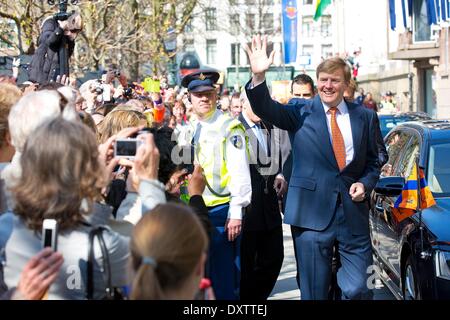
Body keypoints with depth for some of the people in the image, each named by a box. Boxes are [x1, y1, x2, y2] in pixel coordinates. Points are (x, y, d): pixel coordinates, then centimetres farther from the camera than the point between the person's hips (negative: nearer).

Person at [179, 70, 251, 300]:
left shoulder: (229, 127, -8)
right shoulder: (187, 132, 12)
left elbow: (240, 171, -13)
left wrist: (236, 213, -17)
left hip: (221, 210, -7)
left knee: (223, 280, -1)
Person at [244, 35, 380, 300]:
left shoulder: (365, 117, 8)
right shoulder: (301, 112, 2)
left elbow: (373, 162, 16)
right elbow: (266, 109, -15)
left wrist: (365, 184, -3)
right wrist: (259, 76, -31)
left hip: (353, 214, 1)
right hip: (313, 215, -1)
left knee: (357, 290, 2)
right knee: (315, 292, 7)